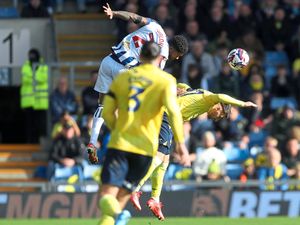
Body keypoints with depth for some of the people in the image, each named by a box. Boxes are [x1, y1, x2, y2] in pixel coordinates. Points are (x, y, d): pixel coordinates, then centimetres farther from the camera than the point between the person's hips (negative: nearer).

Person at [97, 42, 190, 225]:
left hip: (119, 143, 0)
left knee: (107, 194, -9)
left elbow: (107, 112, 11)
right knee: (123, 195, 14)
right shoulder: (166, 80, 2)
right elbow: (173, 111, -12)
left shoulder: (122, 77, 11)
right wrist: (181, 143, -10)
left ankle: (110, 210, -42)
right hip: (146, 147, 0)